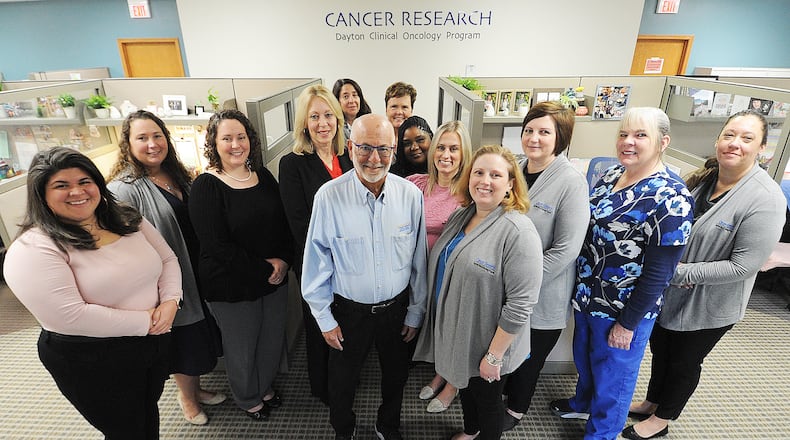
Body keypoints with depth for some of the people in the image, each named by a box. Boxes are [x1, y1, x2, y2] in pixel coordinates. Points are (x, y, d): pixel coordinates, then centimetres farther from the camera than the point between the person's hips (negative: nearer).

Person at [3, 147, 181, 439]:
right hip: (91, 362, -5)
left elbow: (168, 259, 4)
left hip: (154, 342, 6)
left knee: (148, 412, 27)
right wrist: (144, 322, -23)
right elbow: (69, 316, -27)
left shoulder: (127, 220, 0)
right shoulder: (32, 249, -19)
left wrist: (170, 301, -13)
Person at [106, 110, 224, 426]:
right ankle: (187, 397, 41)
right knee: (183, 343, 13)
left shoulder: (178, 175, 4)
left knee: (201, 336, 21)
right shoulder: (124, 189, -19)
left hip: (197, 273, 7)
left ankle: (195, 389, 46)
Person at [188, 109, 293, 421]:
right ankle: (248, 398, 45)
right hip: (232, 287, -5)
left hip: (275, 278, 5)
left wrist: (284, 260, -9)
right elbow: (217, 246, -19)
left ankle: (265, 386, 50)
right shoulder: (206, 186, -15)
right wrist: (264, 268, -17)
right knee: (241, 348, 16)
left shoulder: (263, 176, 1)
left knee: (273, 339, 20)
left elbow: (284, 223, 6)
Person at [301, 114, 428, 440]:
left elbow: (419, 259, -4)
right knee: (342, 379, 21)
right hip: (349, 311, -1)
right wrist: (325, 319, -4)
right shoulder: (329, 196, -18)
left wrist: (416, 312, 3)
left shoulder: (410, 195, -13)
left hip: (397, 307, 2)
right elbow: (317, 262, -10)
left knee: (396, 375, 24)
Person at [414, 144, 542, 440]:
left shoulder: (518, 233, -25)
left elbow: (520, 305, -24)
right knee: (465, 388, 29)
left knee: (487, 402, 18)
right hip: (454, 334, 7)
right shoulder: (460, 216, -1)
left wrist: (494, 356, -19)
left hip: (486, 345, -7)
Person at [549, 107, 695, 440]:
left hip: (623, 310, -7)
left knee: (612, 374, 15)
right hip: (586, 296, 7)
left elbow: (658, 273, -20)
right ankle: (583, 403, 55)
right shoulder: (611, 175, 1)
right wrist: (580, 287, 13)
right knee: (583, 357, 27)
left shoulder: (669, 199, -22)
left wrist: (627, 323, -15)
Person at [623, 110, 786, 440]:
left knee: (684, 362, 16)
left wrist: (684, 272, -23)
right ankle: (651, 401, 48)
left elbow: (743, 266, -24)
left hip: (709, 306, -5)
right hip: (668, 293, 5)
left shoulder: (766, 199, -22)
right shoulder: (701, 178, -3)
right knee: (660, 350, 23)